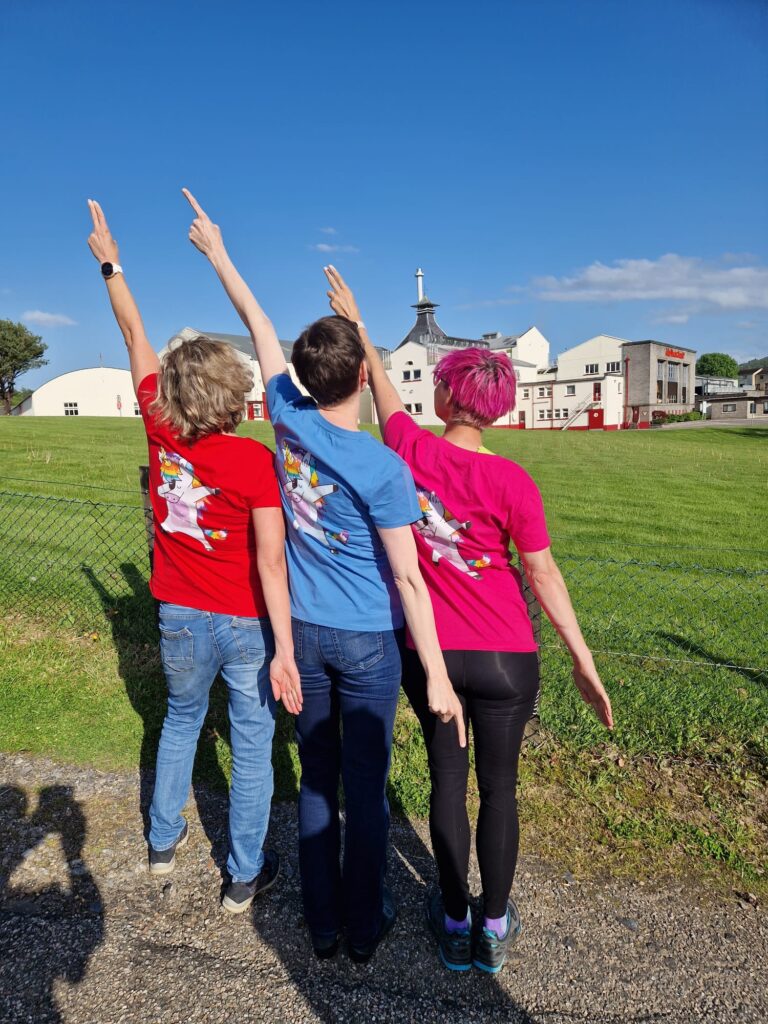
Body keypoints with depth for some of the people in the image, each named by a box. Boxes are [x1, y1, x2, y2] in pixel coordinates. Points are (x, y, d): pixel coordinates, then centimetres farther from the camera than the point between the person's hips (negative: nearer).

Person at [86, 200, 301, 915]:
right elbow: (270, 565, -21)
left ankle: (163, 840, 44)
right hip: (244, 625, -4)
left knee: (181, 721, 27)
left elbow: (135, 337, 4)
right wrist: (284, 653, -18)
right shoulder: (255, 462, -19)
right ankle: (245, 876, 27)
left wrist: (111, 264, 18)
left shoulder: (162, 434, -8)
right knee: (251, 746, 12)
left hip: (180, 620, 4)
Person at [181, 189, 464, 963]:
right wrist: (437, 676, -12)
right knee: (365, 785, 11)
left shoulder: (288, 419, -8)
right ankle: (364, 925, 29)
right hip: (368, 642, -4)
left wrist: (217, 253, 22)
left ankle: (322, 923, 32)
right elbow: (408, 581, -18)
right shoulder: (384, 469, -19)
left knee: (316, 779, 17)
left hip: (304, 633, 4)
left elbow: (259, 326, 7)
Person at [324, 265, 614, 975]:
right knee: (499, 786, 14)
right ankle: (495, 928, 30)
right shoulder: (511, 481, -14)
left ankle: (455, 923, 31)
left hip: (425, 652, 2)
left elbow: (381, 385, 10)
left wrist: (355, 322, 26)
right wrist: (583, 661, -1)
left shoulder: (410, 450, -9)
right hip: (504, 660, -2)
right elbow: (543, 576, -10)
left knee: (447, 779, 16)